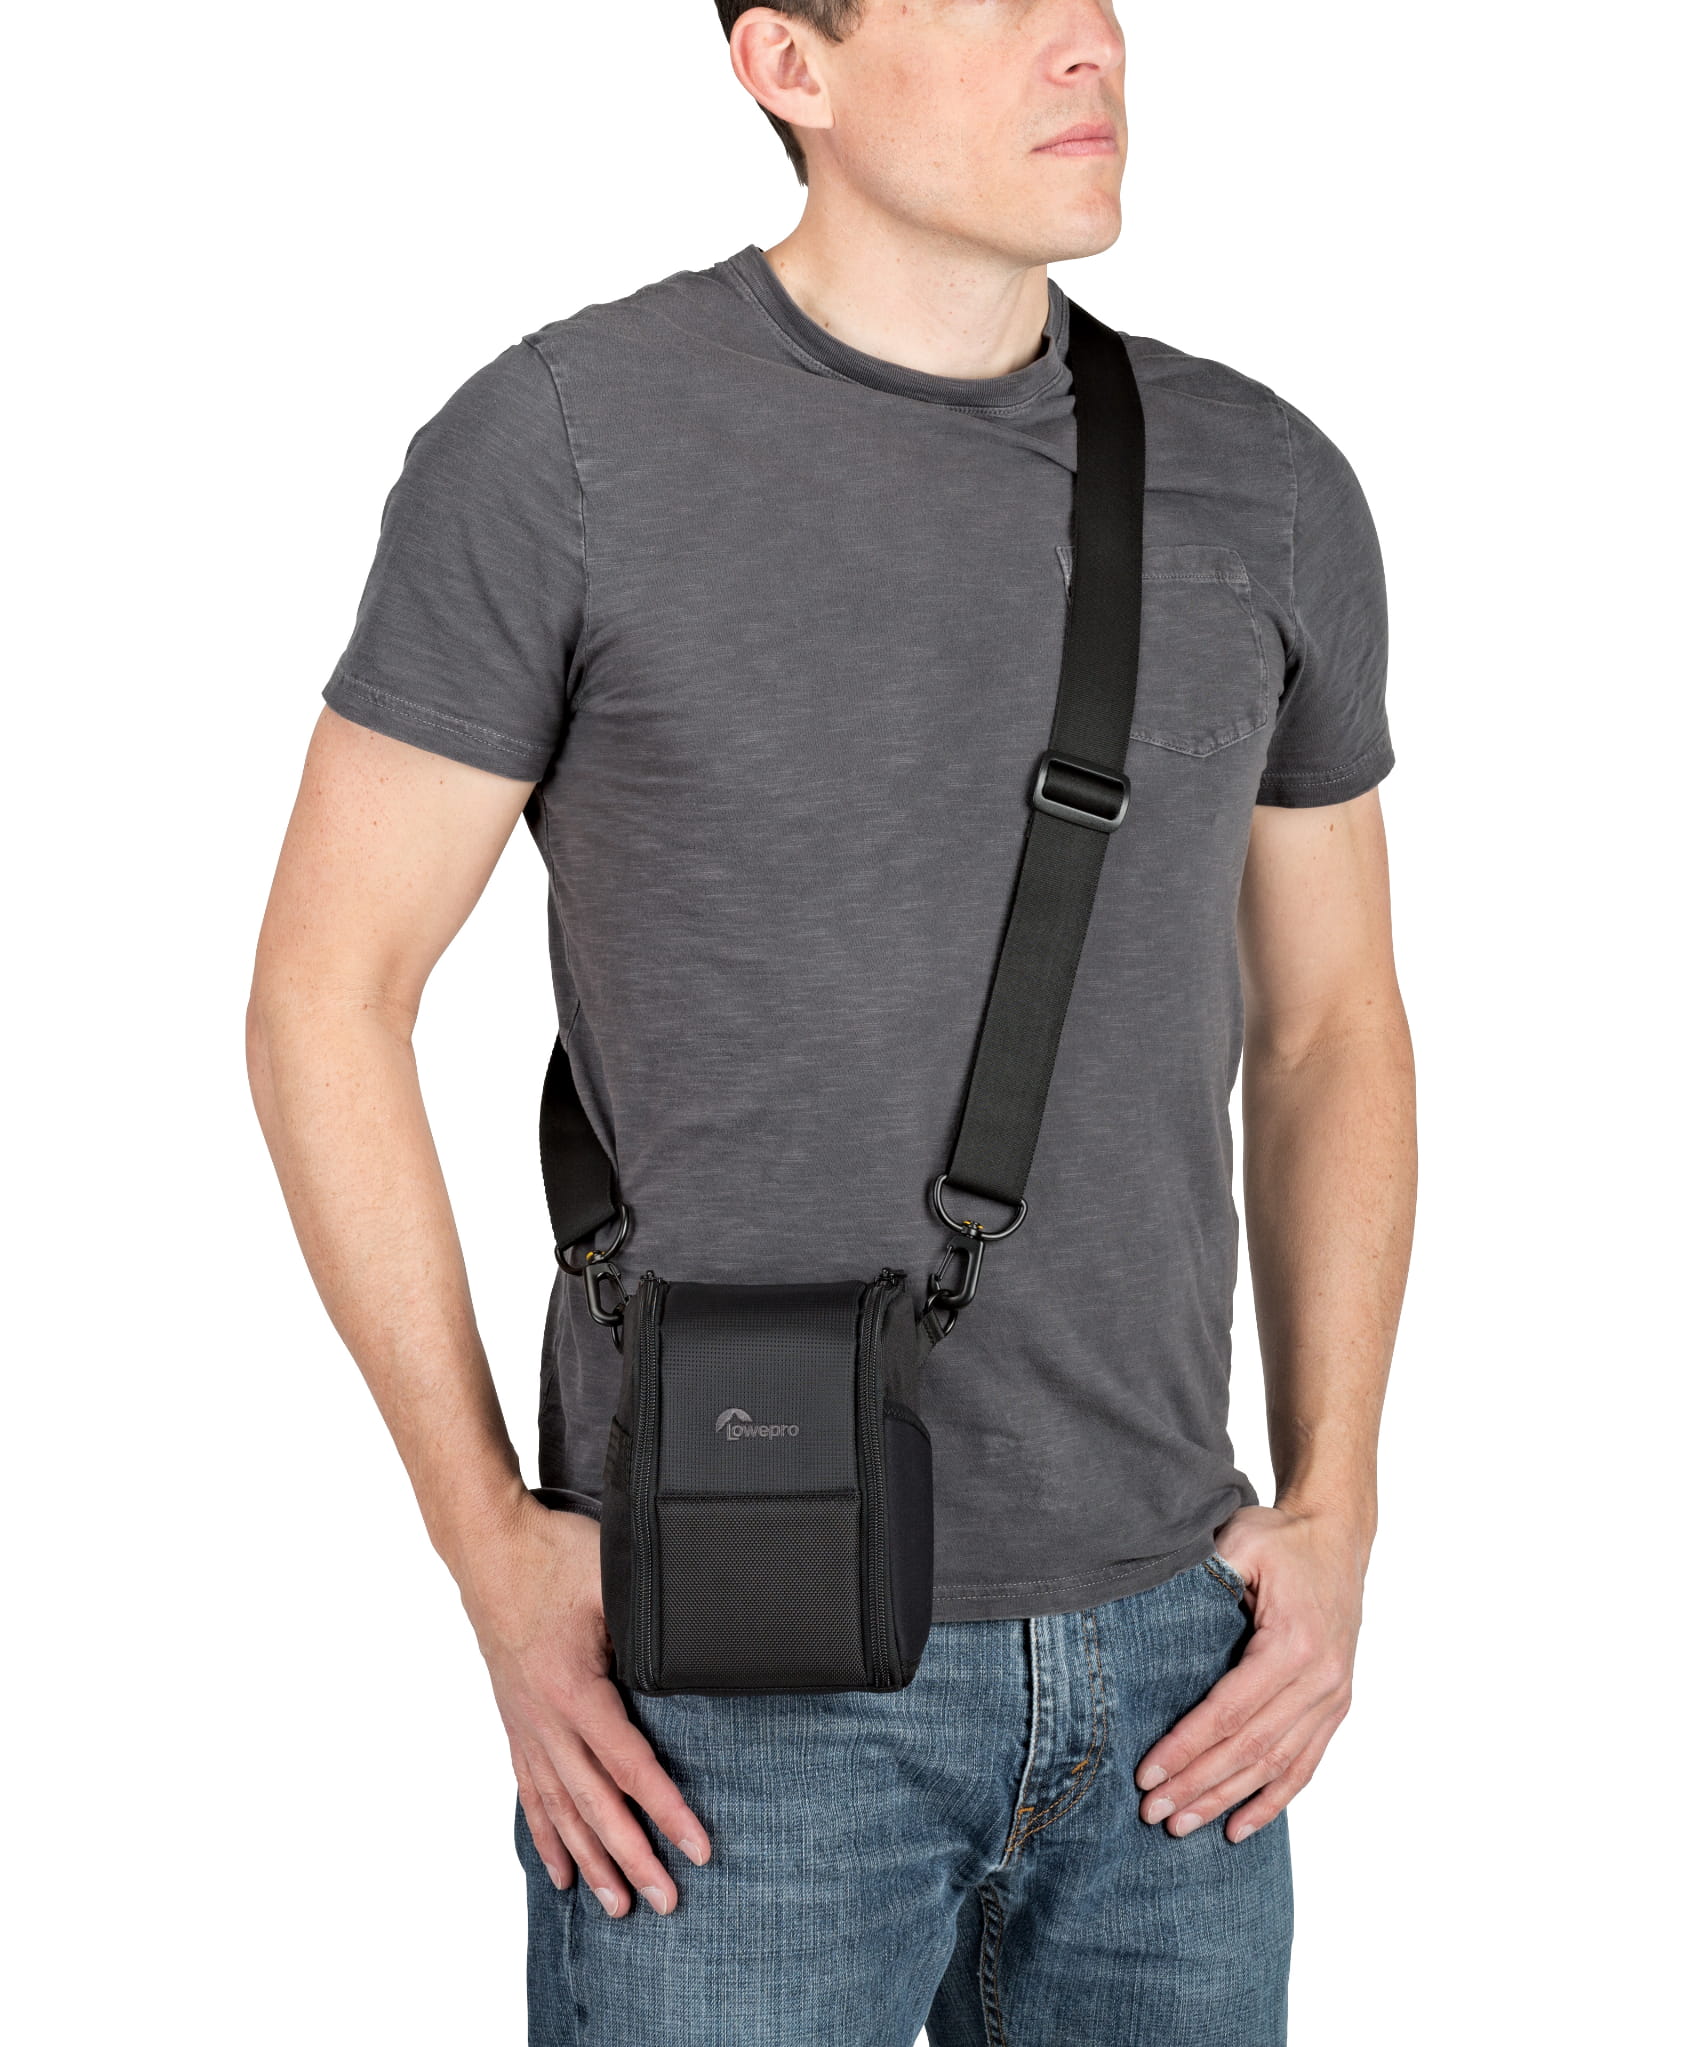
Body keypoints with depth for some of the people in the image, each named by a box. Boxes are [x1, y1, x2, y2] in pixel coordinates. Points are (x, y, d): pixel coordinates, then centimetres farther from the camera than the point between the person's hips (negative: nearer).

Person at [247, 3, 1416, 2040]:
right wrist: (490, 1553, -8)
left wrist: (1334, 1519, 3)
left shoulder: (1264, 486, 3)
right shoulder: (560, 444, -9)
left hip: (1161, 1646, 4)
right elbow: (325, 993, -4)